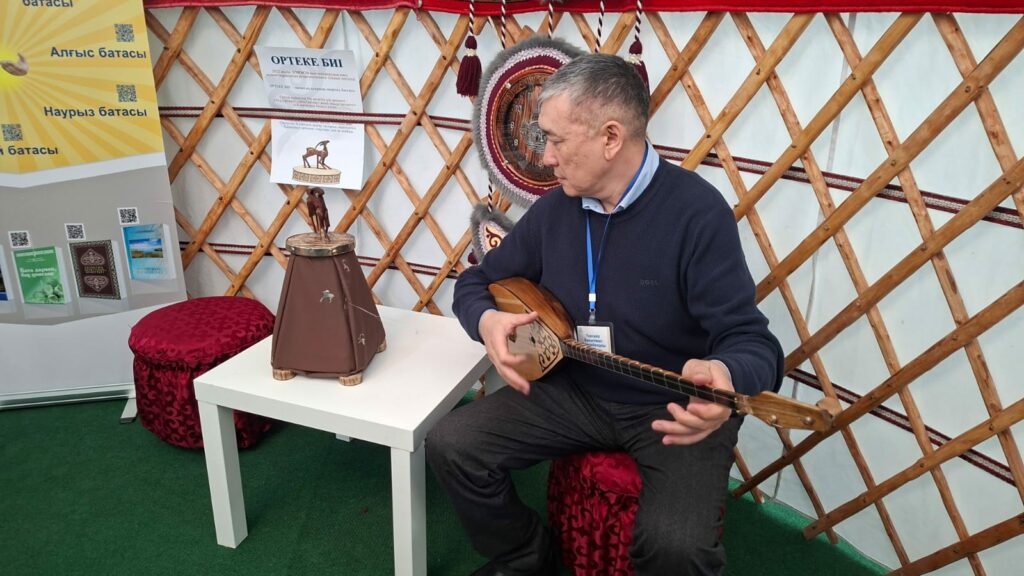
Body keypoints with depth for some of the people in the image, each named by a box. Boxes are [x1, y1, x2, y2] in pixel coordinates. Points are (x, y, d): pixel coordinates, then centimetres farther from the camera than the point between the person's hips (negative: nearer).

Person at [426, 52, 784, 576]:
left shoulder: (697, 212, -18)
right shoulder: (554, 208, 0)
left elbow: (749, 339, -21)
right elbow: (477, 281, 9)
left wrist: (724, 377, -46)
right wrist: (487, 320, -15)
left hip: (674, 408, -4)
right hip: (573, 391, 5)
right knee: (451, 444, -9)